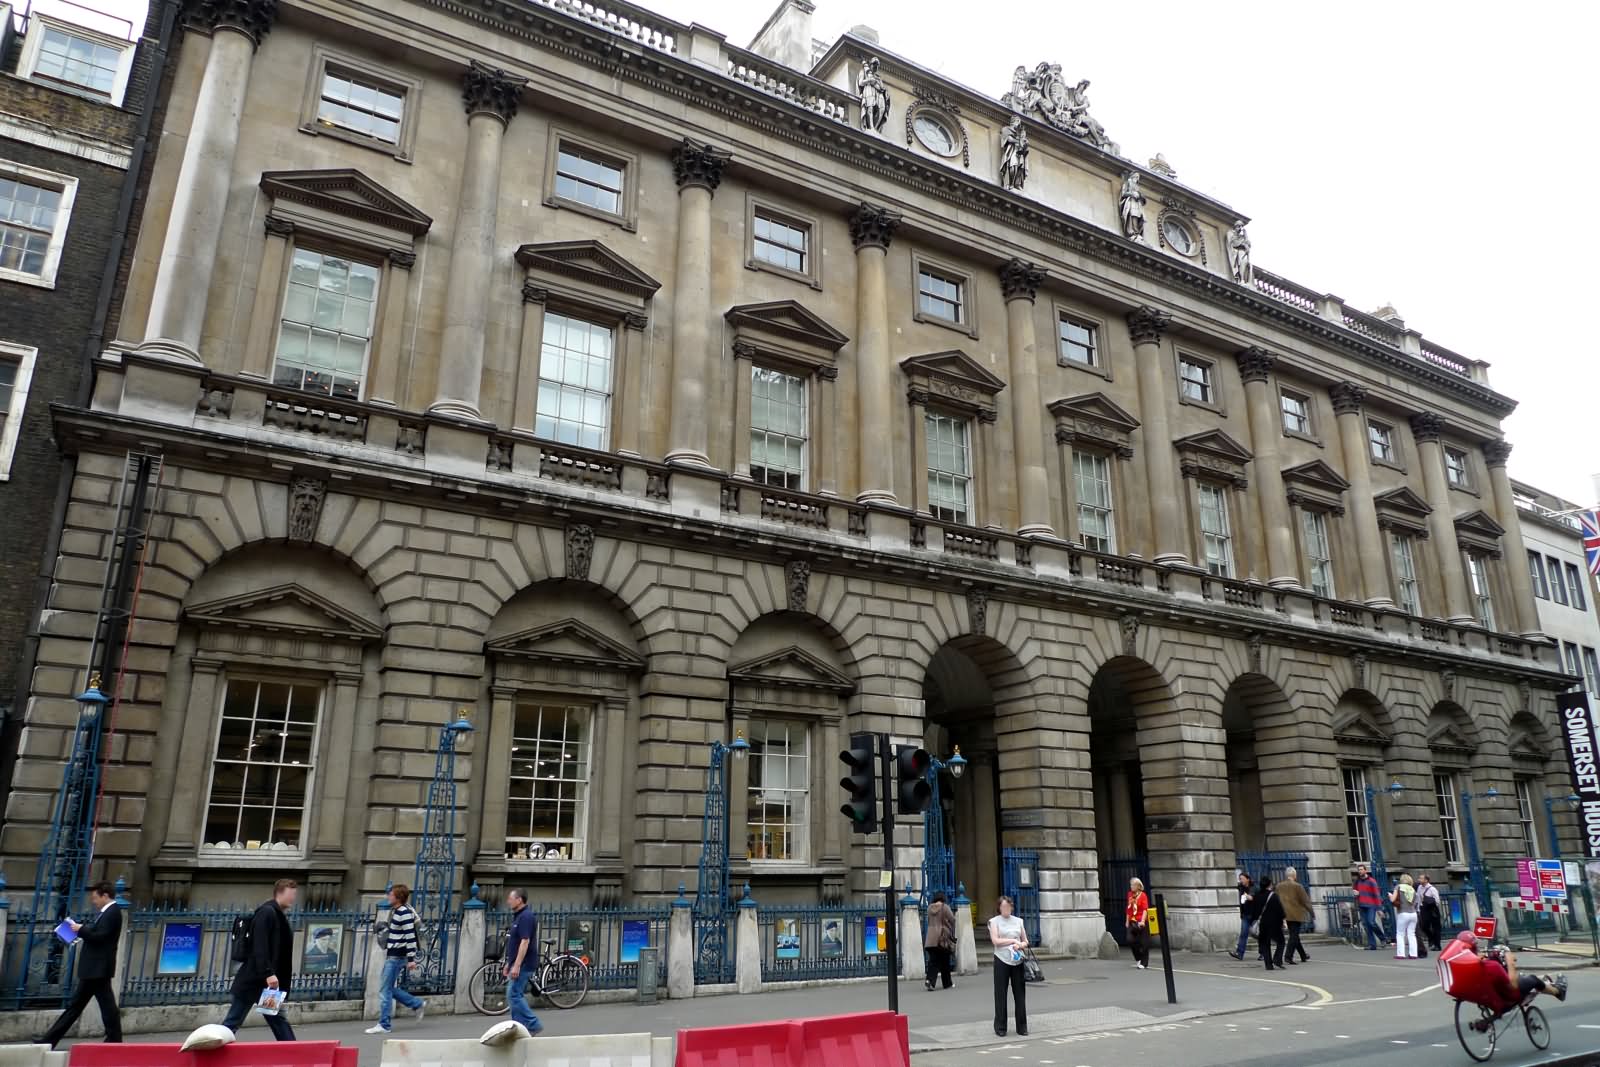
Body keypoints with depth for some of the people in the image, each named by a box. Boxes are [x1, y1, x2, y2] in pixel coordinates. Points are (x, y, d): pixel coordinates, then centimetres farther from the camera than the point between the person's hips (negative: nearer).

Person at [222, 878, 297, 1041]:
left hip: (268, 981, 10)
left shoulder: (278, 916, 14)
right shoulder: (267, 912, -14)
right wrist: (268, 973, -28)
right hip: (255, 979, -10)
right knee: (233, 1022, 0)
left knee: (279, 1021, 8)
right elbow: (259, 946, -23)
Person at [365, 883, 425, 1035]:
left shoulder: (404, 913, -17)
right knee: (389, 988, 13)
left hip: (396, 957, -10)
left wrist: (412, 959, -22)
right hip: (391, 955, 10)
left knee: (385, 989, -4)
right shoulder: (396, 911, 13)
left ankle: (383, 1025, 4)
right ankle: (416, 1004, 23)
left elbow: (411, 937, -21)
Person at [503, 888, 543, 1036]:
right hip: (517, 964, 10)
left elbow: (525, 942, -24)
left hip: (523, 965, -10)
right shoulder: (518, 916, 15)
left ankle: (533, 1025, -6)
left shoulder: (526, 916, -17)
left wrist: (516, 965, -27)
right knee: (516, 995, 10)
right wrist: (509, 964, 22)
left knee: (513, 995, -11)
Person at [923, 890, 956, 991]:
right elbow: (952, 920, -5)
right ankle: (947, 983, 20)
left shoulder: (930, 908, 5)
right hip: (943, 938, -3)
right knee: (945, 962, 10)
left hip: (931, 939, 3)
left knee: (933, 960, 2)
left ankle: (930, 980, -17)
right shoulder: (945, 907, -9)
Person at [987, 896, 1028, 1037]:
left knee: (1020, 994, 3)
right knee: (1000, 995, 0)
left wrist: (1020, 945, -6)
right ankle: (1000, 1028, 9)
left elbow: (1025, 941, 15)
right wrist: (1013, 941, -11)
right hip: (1001, 960, -3)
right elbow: (995, 941, -8)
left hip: (1017, 961, 3)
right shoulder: (994, 921, 3)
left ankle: (1022, 1027, 13)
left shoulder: (1018, 921, 13)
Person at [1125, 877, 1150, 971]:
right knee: (1130, 940, -7)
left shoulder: (1142, 895, -9)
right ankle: (1138, 959, 14)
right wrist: (1127, 921, 16)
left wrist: (1142, 921, -27)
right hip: (1132, 922, 5)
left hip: (1141, 923, -5)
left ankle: (1143, 963, 13)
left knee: (1143, 943, 1)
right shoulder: (1130, 895, 8)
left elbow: (1145, 909, -16)